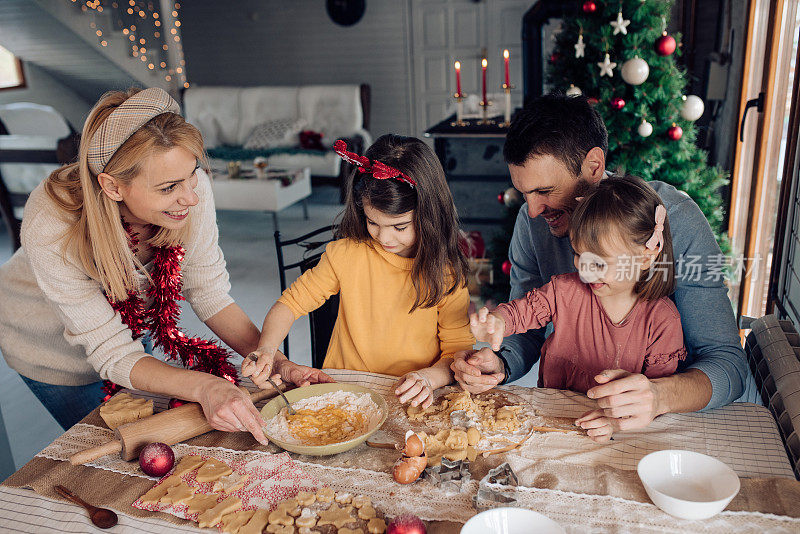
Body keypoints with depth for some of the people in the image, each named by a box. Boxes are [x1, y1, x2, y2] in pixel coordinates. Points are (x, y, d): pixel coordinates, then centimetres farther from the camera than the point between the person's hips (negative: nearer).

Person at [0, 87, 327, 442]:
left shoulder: (192, 188, -33)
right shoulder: (50, 229, -41)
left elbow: (210, 295, -21)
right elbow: (113, 353, -35)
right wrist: (203, 387, -52)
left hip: (130, 325, 3)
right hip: (45, 344, -3)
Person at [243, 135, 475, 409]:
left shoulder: (447, 273, -7)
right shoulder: (346, 253, -3)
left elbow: (459, 350, -3)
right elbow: (291, 302, 4)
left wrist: (430, 377, -24)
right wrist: (266, 349, -14)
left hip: (411, 404, 1)